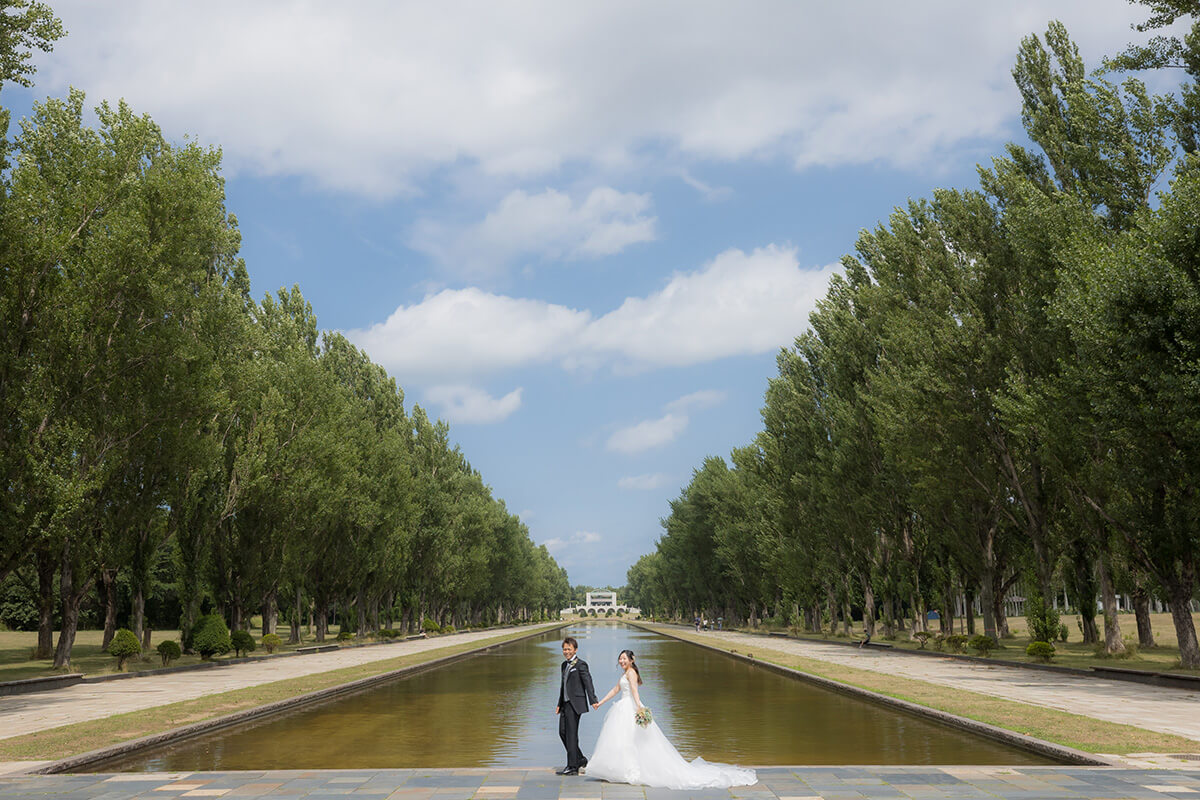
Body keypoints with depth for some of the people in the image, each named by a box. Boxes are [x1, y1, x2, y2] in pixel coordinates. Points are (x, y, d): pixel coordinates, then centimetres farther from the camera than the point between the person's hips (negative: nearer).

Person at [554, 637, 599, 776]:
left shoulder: (581, 665, -8)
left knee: (571, 734, -5)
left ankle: (572, 767, 1)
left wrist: (593, 701, -24)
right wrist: (559, 704, 22)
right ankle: (580, 759, 21)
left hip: (575, 704, -8)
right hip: (566, 703, 8)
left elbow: (588, 683, -16)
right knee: (563, 732, 8)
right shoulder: (564, 665, 17)